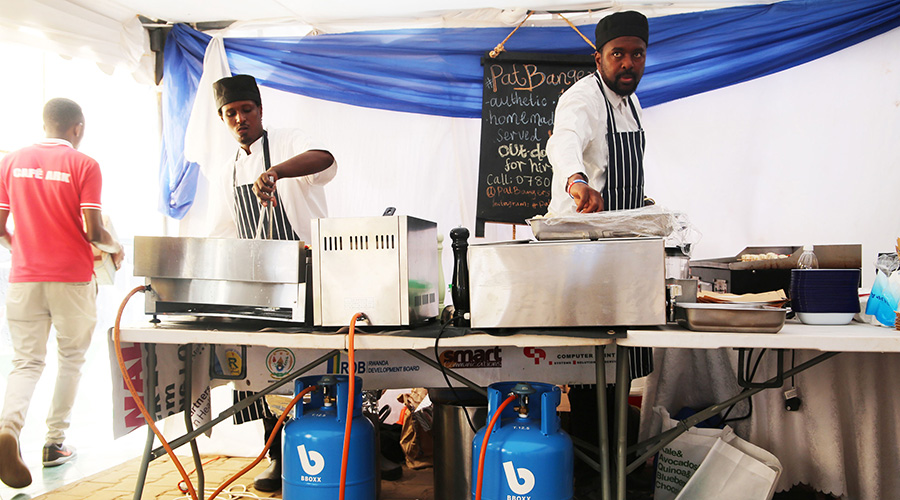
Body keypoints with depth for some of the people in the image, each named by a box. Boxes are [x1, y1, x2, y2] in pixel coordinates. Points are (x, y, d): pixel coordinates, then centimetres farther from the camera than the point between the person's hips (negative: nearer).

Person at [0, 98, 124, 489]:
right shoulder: (83, 165, -6)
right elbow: (92, 232, -11)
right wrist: (115, 248, 8)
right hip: (72, 279, -3)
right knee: (71, 359, 13)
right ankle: (55, 442, 16)